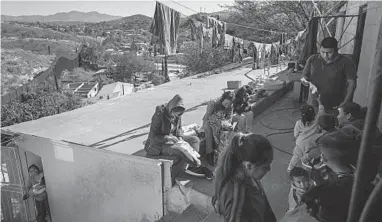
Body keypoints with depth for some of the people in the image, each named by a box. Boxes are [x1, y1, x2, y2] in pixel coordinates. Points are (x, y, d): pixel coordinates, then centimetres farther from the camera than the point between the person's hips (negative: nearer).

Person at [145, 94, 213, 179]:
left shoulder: (177, 114, -5)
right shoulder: (159, 115, -24)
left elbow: (179, 127, 12)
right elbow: (153, 136, -21)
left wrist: (180, 137, -9)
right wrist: (168, 138, -32)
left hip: (173, 139, 7)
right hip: (159, 144, -7)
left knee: (195, 140, -7)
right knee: (179, 149, -33)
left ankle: (192, 166, -18)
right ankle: (198, 166, -14)